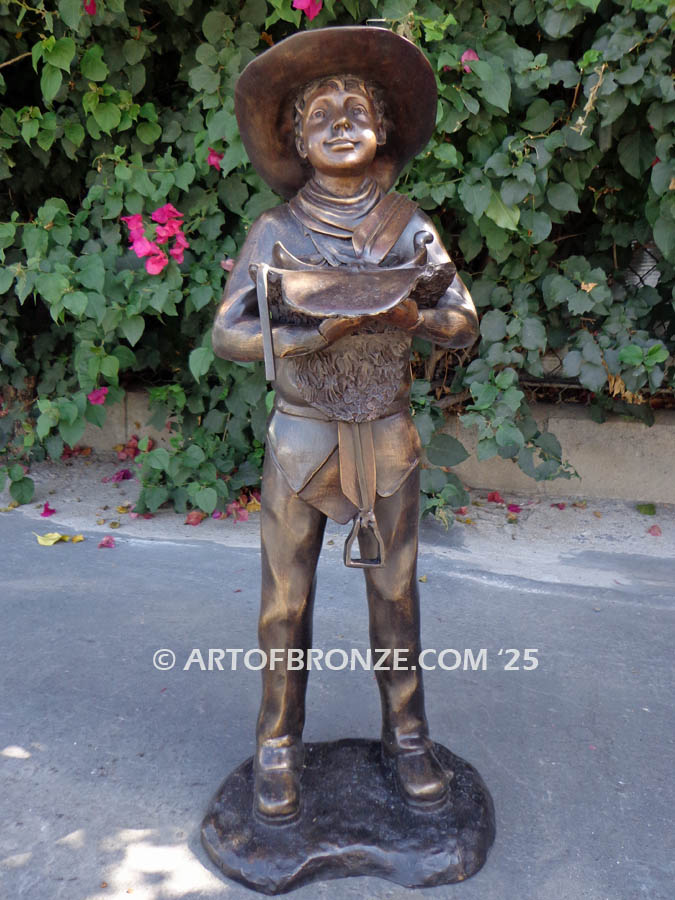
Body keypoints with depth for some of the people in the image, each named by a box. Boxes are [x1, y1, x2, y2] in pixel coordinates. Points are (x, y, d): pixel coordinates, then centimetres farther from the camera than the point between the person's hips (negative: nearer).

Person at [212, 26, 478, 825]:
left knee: (395, 594, 12)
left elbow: (463, 323, 2)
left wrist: (410, 317, -19)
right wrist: (324, 332, -22)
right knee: (285, 602, 8)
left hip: (387, 438, 2)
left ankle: (406, 737, 32)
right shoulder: (275, 231, -3)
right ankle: (278, 748, 28)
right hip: (301, 437, -1)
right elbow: (229, 333, -9)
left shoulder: (409, 226, 1)